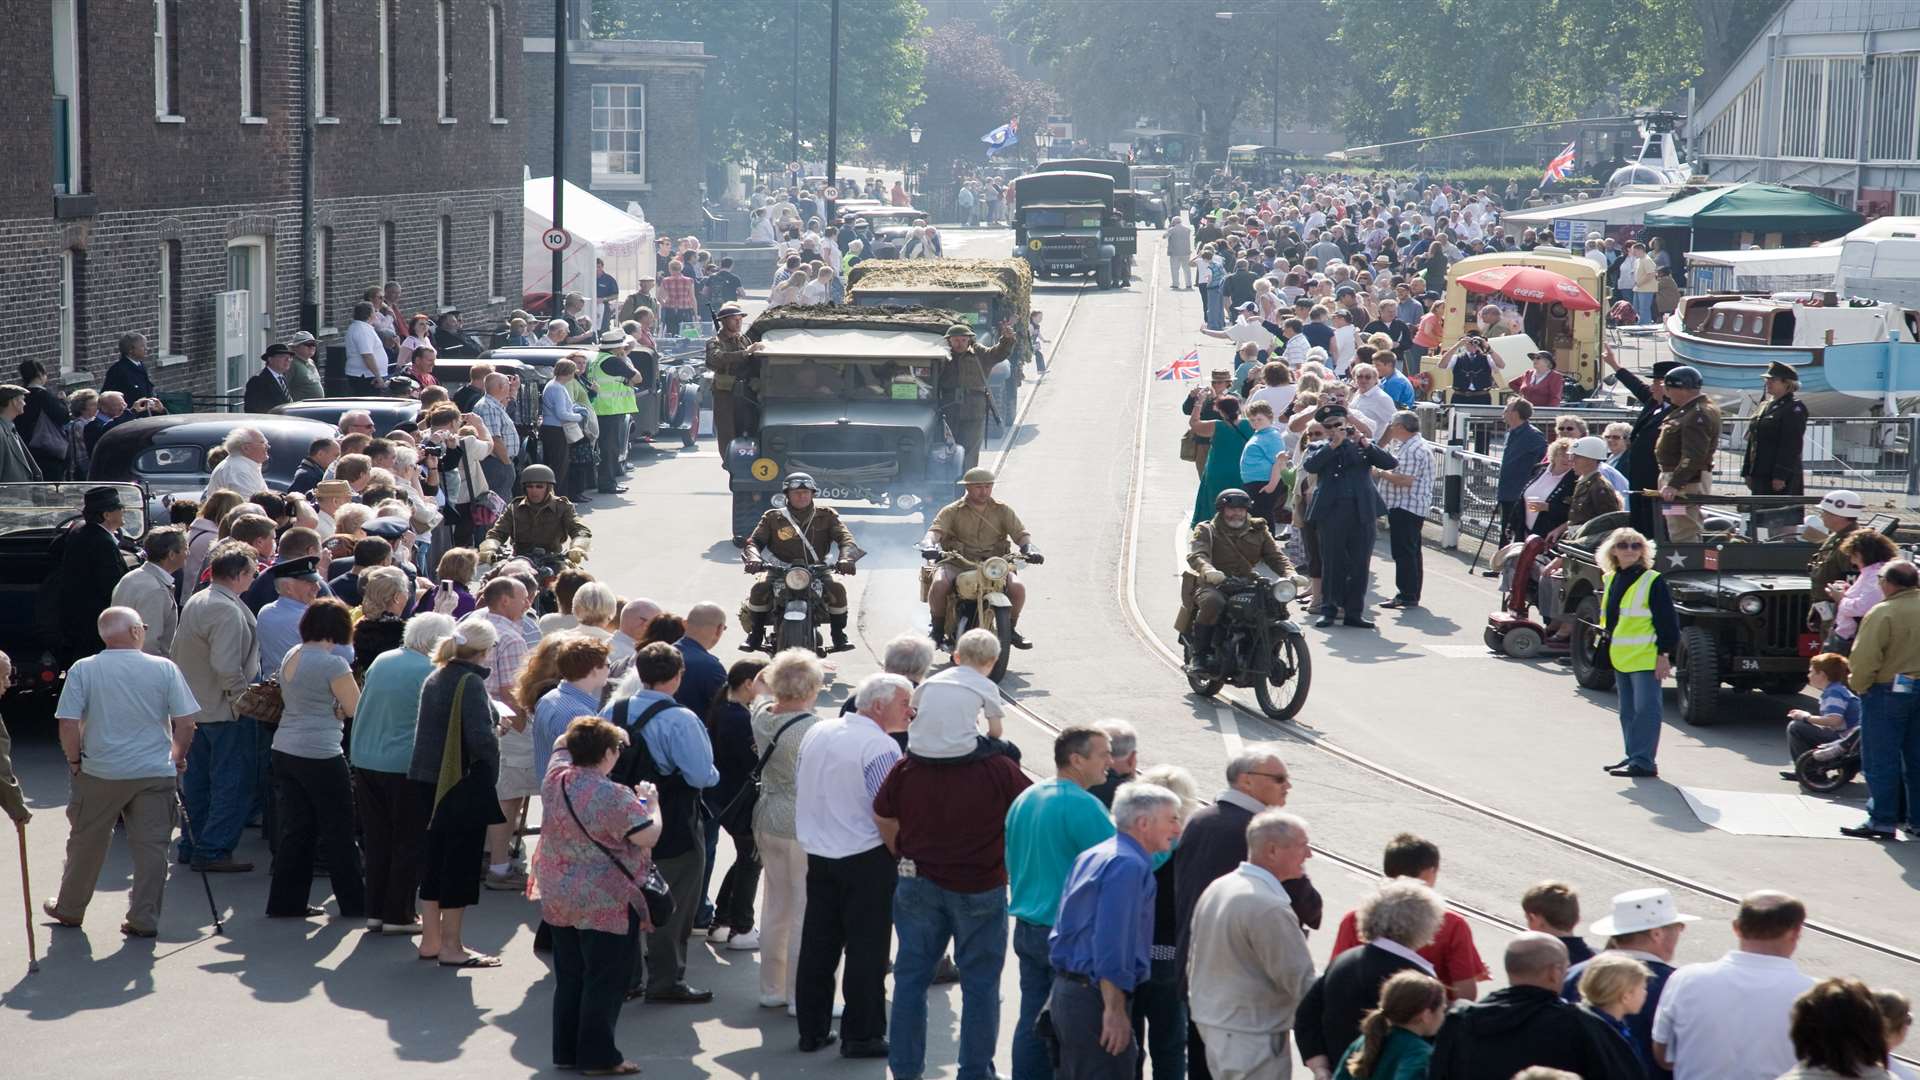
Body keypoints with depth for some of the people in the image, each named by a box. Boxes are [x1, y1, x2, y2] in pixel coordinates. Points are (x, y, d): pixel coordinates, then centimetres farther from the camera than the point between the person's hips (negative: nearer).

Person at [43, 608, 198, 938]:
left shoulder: (83, 669, -5)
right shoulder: (164, 668, -3)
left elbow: (68, 724, -9)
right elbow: (185, 723, -3)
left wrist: (75, 761, 5)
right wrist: (177, 758, 12)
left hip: (99, 774, 0)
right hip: (155, 774, 0)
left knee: (86, 845, 14)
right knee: (150, 847, 5)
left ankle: (69, 909, 29)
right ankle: (144, 920, 4)